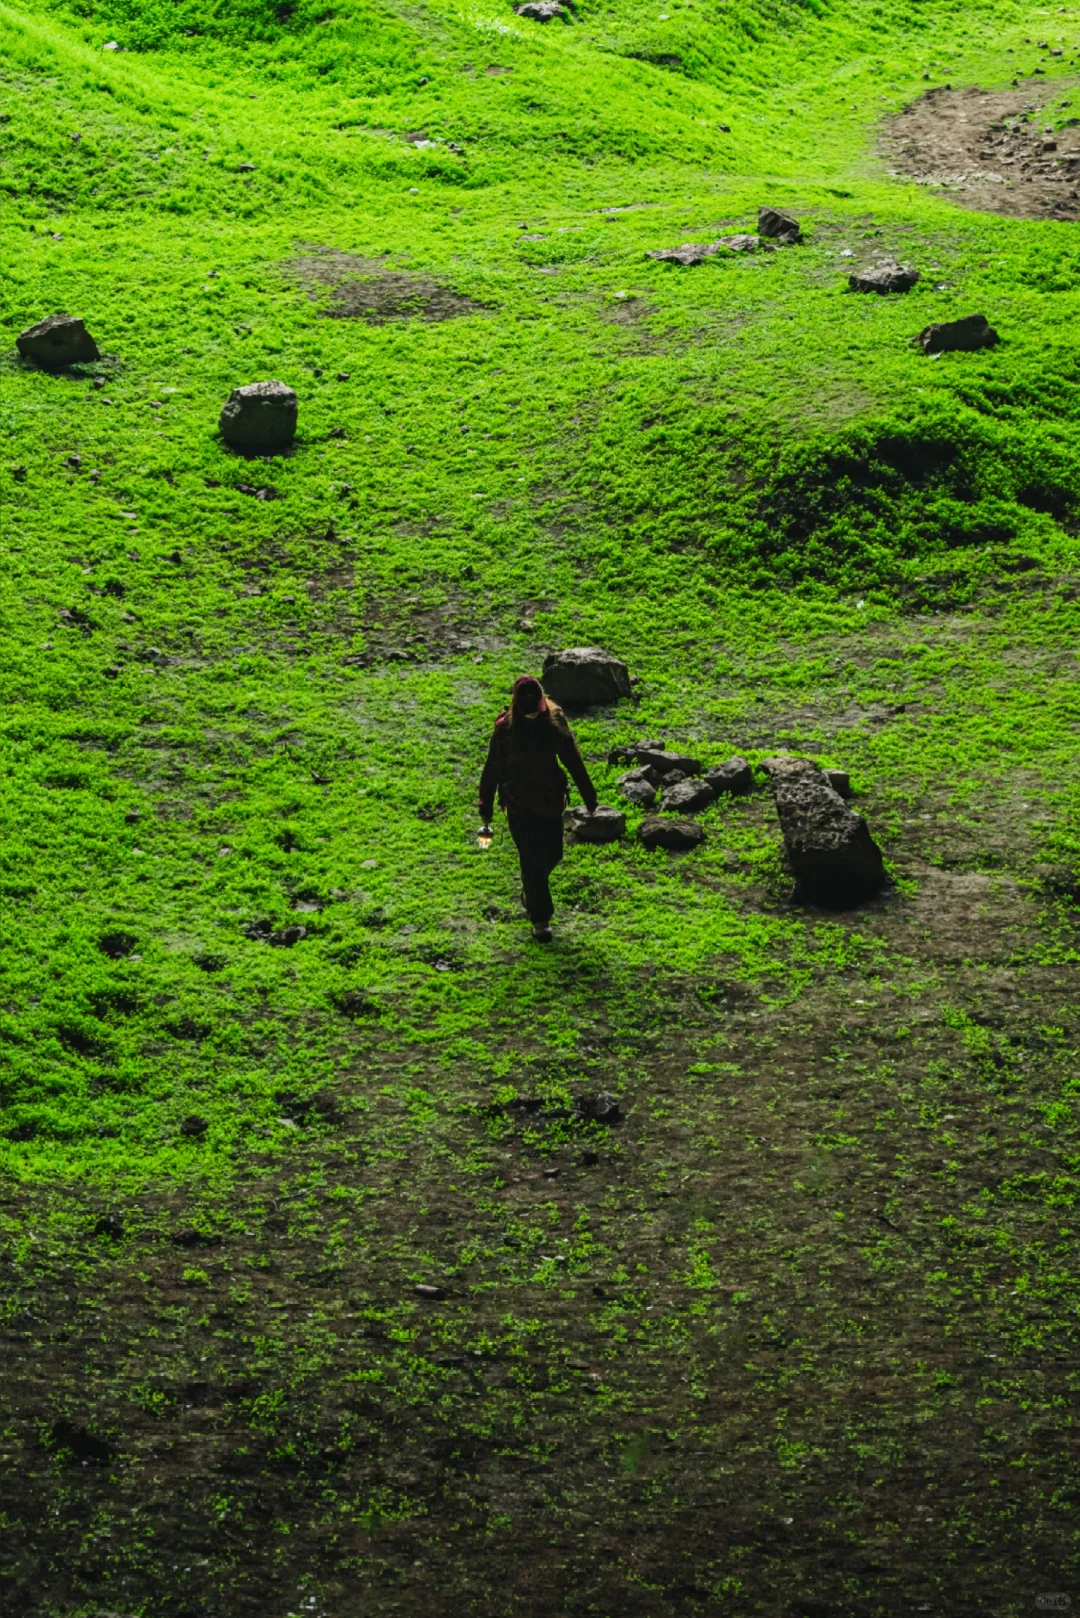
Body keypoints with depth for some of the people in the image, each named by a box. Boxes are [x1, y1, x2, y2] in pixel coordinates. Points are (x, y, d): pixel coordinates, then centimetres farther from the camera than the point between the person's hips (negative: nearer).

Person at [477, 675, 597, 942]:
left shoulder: (555, 722, -3)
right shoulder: (505, 728, -11)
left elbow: (573, 760, 5)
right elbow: (492, 769, -4)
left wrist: (588, 795, 7)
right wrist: (486, 807, 0)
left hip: (551, 800, 3)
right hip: (519, 805, -3)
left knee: (552, 854, 11)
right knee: (533, 859, -3)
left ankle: (531, 892, 42)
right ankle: (540, 919, 9)